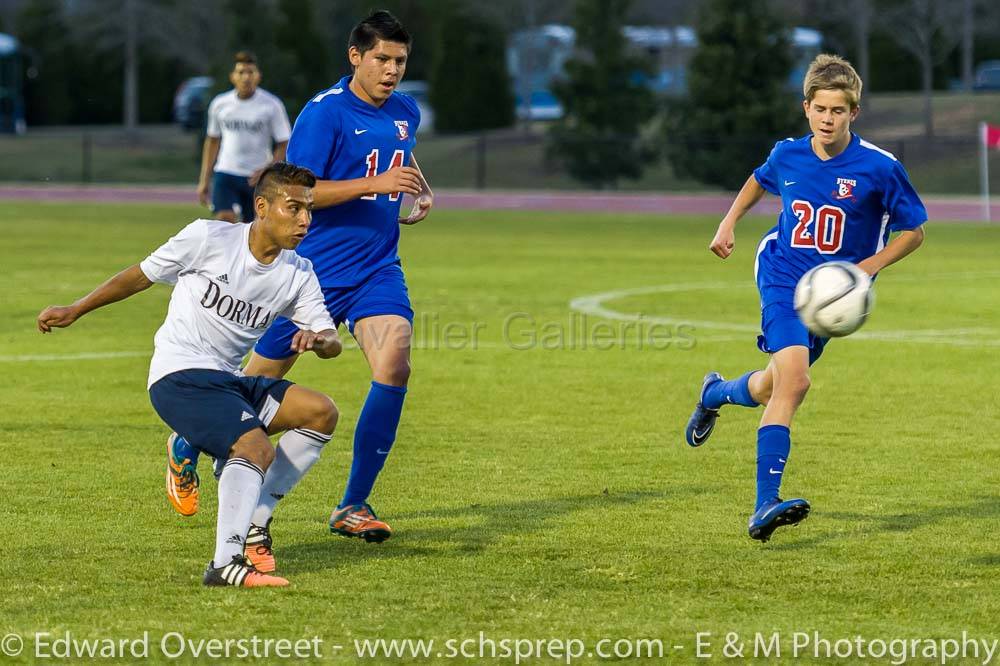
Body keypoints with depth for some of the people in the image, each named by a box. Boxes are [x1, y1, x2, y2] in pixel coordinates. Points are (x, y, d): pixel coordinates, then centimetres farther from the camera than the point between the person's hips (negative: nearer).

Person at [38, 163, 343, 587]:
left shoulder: (299, 274, 5)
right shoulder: (208, 238, -9)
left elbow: (332, 342, 2)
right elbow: (141, 276, 3)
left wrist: (317, 340, -23)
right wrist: (74, 311, 9)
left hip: (228, 381, 7)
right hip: (179, 376, -7)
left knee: (321, 412, -10)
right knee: (256, 446, -28)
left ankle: (252, 524, -4)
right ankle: (226, 562, -37)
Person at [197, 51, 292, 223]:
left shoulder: (272, 105, -5)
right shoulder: (220, 104, 3)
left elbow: (284, 144, -3)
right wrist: (204, 181, 12)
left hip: (257, 178, -1)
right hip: (225, 174, 1)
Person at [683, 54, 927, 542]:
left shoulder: (879, 168, -12)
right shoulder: (787, 156, -3)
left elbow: (914, 230, -2)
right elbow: (759, 181, 23)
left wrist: (871, 264, -15)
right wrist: (729, 223, 13)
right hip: (782, 281, -1)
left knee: (771, 390, 13)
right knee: (793, 381, -23)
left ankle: (715, 393, 51)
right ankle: (764, 509, -25)